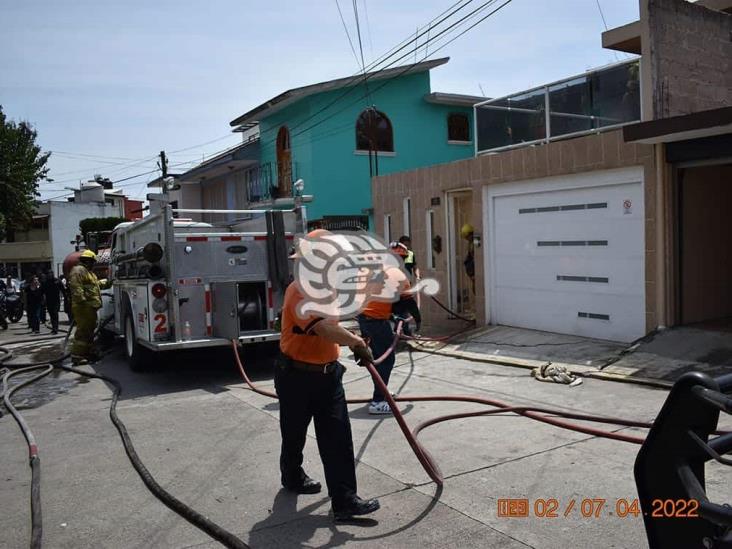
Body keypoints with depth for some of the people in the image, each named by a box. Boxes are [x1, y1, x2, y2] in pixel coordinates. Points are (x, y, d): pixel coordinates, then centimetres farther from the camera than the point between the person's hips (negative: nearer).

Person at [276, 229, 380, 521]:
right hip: (297, 376, -7)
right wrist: (356, 342, -30)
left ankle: (344, 500, 5)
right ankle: (292, 477, 42)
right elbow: (325, 328, -39)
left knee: (338, 438, 1)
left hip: (328, 373, 7)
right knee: (294, 434, 16)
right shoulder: (300, 291, -25)